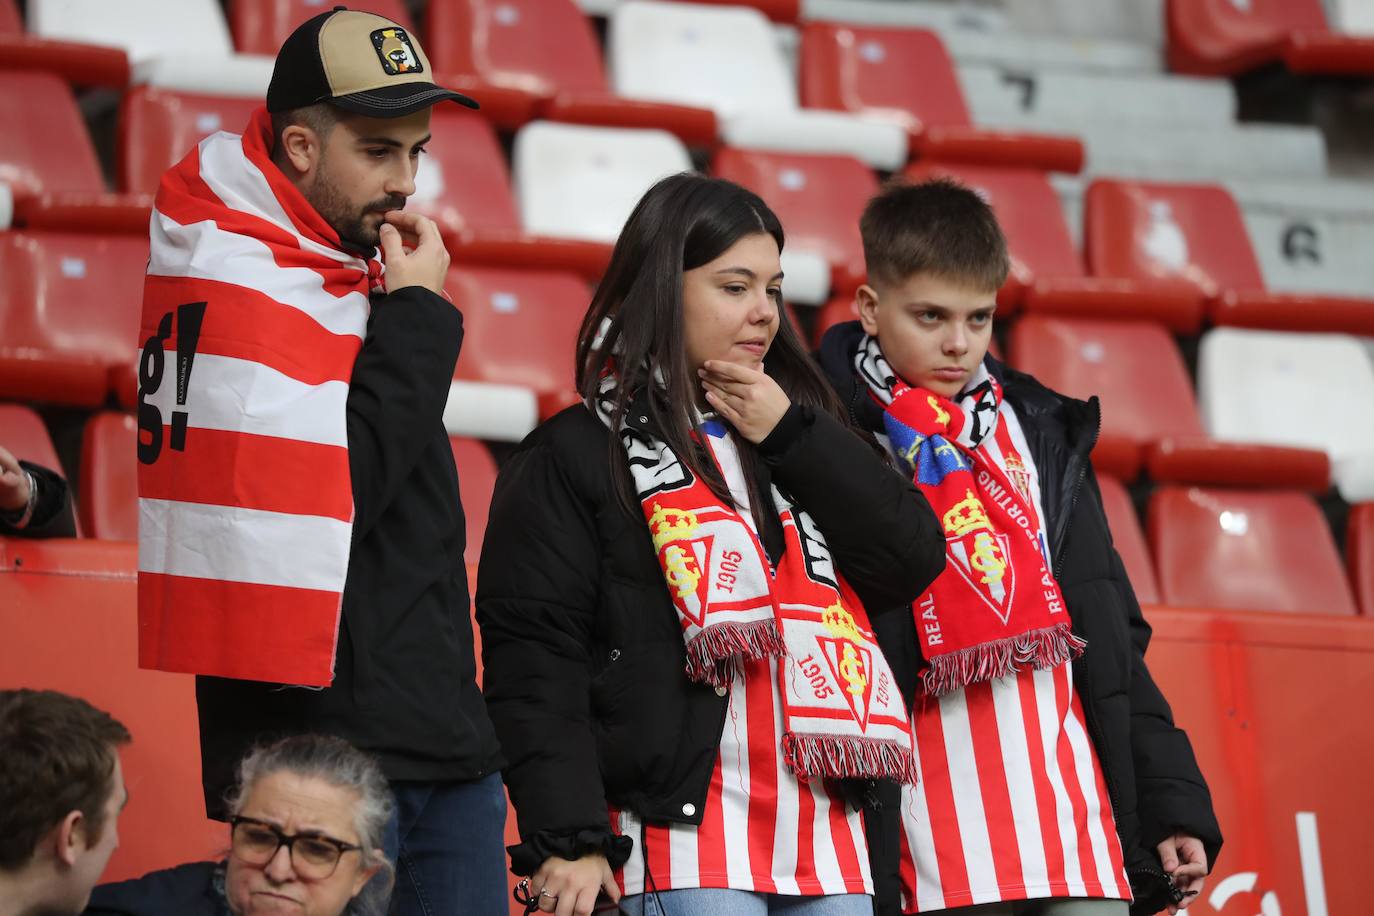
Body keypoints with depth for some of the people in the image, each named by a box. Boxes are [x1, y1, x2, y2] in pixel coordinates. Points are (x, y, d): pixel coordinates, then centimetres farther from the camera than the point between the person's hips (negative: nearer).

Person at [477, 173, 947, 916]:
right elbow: (533, 657, -6)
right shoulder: (576, 457, 1)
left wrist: (792, 435, -1)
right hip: (681, 840, -6)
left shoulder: (802, 433, 19)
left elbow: (914, 561, 6)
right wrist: (568, 840, -16)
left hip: (823, 837, 6)